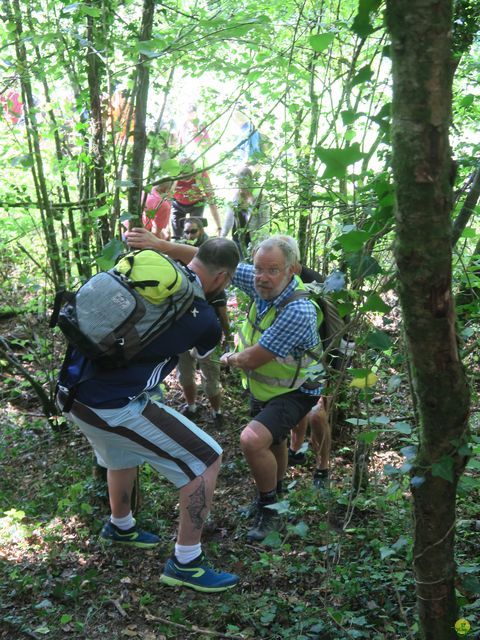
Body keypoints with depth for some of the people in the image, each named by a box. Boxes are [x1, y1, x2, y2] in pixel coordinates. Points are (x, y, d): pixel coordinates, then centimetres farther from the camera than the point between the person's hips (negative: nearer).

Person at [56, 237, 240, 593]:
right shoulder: (205, 320, -10)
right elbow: (205, 355, 16)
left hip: (72, 390, 8)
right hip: (115, 406, -8)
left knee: (123, 451, 35)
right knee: (207, 459, 4)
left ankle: (120, 526, 59)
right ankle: (185, 563, 15)